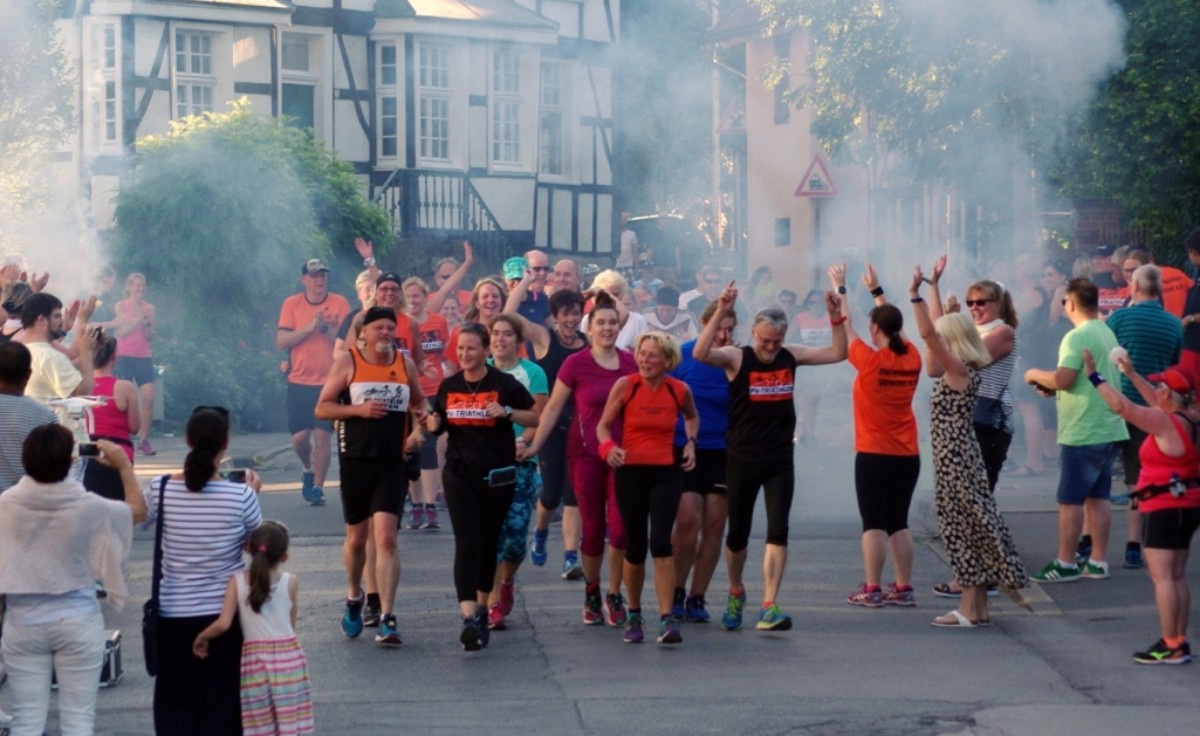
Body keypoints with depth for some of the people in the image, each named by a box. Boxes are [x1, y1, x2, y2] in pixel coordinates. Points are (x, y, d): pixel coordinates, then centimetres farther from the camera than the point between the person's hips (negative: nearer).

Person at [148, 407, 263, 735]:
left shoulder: (161, 490, -9)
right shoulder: (241, 495, -13)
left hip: (174, 616, 1)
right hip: (226, 614, -1)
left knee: (176, 709, 11)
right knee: (220, 707, 8)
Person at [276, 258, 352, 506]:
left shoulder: (339, 303, 1)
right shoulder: (291, 304, 3)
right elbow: (281, 341, -6)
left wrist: (326, 328, -20)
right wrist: (309, 327, -16)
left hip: (329, 381, -1)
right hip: (299, 382, 1)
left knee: (322, 435, -5)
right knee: (299, 436, 0)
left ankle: (318, 487, 5)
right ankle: (308, 469, 30)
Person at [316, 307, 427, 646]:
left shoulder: (406, 364, 6)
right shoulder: (347, 362, -1)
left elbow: (420, 403, 21)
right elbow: (322, 408, -2)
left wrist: (418, 429, 0)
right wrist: (358, 409, -15)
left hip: (392, 462, 0)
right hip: (355, 461, 0)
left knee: (386, 538, -11)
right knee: (356, 538, 12)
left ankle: (386, 618, -12)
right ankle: (354, 597, 39)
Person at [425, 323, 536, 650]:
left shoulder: (504, 384, -3)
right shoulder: (449, 386, 7)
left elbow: (535, 417, -1)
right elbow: (439, 423, 18)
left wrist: (506, 412, -17)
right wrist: (433, 424, -5)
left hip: (497, 475, -1)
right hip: (460, 475, 1)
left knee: (488, 543, 10)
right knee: (467, 543, -12)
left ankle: (481, 609, 27)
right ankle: (468, 617, -22)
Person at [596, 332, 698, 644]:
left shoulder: (680, 390, -1)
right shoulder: (625, 385, -5)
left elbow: (692, 417, 21)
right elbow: (604, 424, 2)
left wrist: (690, 442, 4)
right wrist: (608, 446, -18)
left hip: (666, 472, 0)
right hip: (630, 472, 0)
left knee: (661, 543, -15)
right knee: (635, 547, 6)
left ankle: (667, 618, -13)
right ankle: (634, 615, 26)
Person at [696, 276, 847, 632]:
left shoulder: (791, 356, 2)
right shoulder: (736, 358, -9)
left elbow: (837, 353, 5)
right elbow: (700, 354, -27)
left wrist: (836, 317, -9)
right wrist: (720, 314, -35)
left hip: (780, 461, 2)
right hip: (743, 460, -2)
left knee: (778, 530, -9)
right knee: (738, 534, 10)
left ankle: (769, 607, -10)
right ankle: (736, 592, 35)